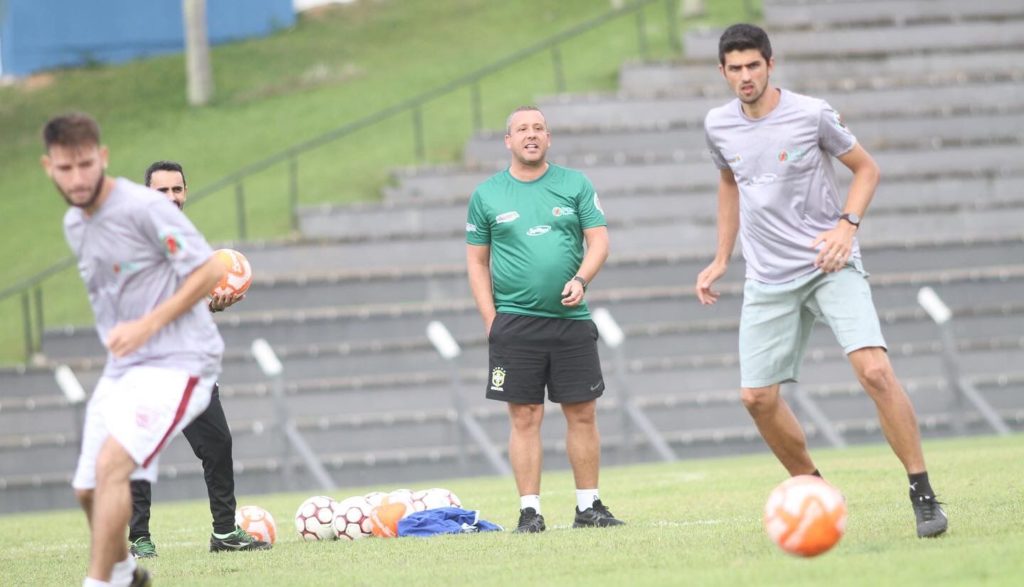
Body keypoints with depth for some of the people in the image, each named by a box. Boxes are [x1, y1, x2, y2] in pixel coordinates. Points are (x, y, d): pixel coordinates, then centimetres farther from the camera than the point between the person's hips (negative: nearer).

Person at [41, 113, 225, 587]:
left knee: (111, 464, -27)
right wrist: (119, 337, 13)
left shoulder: (144, 208, -16)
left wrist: (147, 326, -21)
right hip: (122, 369, 8)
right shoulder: (74, 224, 9)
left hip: (176, 363, -8)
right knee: (87, 490, 11)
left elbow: (210, 271, -15)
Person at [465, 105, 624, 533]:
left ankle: (588, 506, 11)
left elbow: (599, 239, 5)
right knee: (525, 418, -3)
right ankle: (529, 510, 0)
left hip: (572, 319, 1)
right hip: (515, 324, -1)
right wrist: (491, 320, -1)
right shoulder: (487, 195, 6)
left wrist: (581, 279, -14)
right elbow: (477, 261, 9)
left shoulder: (575, 185, 8)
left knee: (582, 414, 3)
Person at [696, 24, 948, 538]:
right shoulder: (718, 126, 4)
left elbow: (866, 168, 2)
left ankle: (923, 496, -13)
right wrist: (722, 258, 19)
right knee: (757, 398, -2)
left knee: (875, 370, -21)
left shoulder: (811, 114, -9)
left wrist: (847, 224, -14)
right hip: (768, 280, 4)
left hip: (830, 265, -4)